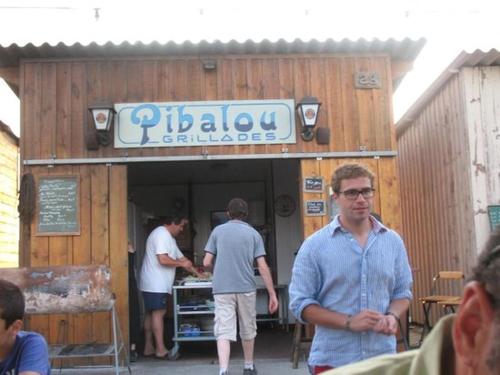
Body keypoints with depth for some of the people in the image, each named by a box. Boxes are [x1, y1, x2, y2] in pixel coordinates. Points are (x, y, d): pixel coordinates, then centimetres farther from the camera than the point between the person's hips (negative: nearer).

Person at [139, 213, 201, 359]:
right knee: (158, 313, -9)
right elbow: (163, 259, -25)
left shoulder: (168, 237, 19)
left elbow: (180, 257, 21)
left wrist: (197, 273, 16)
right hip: (156, 285, -11)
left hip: (156, 284, 11)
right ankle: (160, 349, -7)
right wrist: (182, 264, -11)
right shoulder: (162, 234, -15)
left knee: (151, 314, 11)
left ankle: (148, 348, 16)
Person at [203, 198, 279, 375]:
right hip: (246, 288, 1)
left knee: (223, 332, -4)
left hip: (222, 289, -1)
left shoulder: (218, 231, 5)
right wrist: (272, 294, 0)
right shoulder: (253, 234, 4)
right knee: (248, 330, 18)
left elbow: (207, 263, 3)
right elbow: (263, 267, -3)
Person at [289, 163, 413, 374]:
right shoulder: (314, 246, -5)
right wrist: (349, 322, -17)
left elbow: (402, 292, 11)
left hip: (382, 357, 3)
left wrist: (392, 316, -11)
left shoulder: (393, 241, 5)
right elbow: (300, 303, -7)